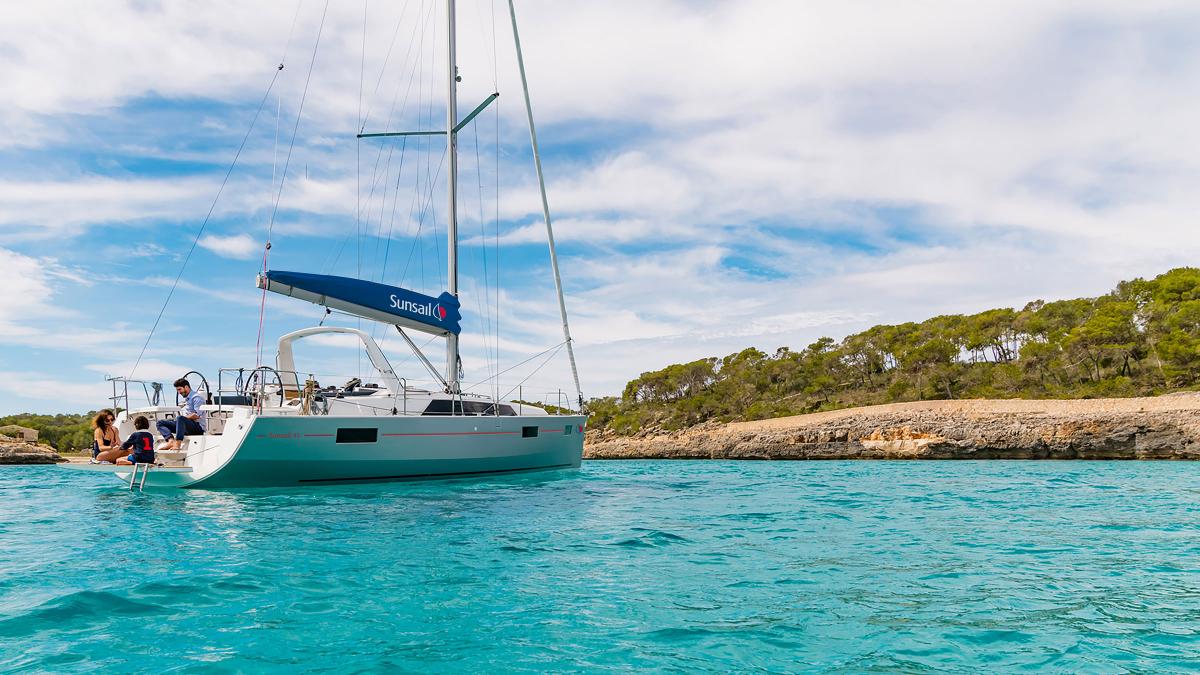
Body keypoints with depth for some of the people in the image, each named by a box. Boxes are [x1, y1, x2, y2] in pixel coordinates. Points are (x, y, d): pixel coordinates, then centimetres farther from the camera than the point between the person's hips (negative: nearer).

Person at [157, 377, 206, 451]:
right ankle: (171, 441, -25)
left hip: (197, 427, -10)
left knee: (180, 419, -38)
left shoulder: (196, 397, -5)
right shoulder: (185, 399, 25)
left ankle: (177, 444, -43)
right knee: (160, 423, 2)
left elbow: (197, 415, -16)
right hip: (185, 425, 10)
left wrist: (184, 417, -11)